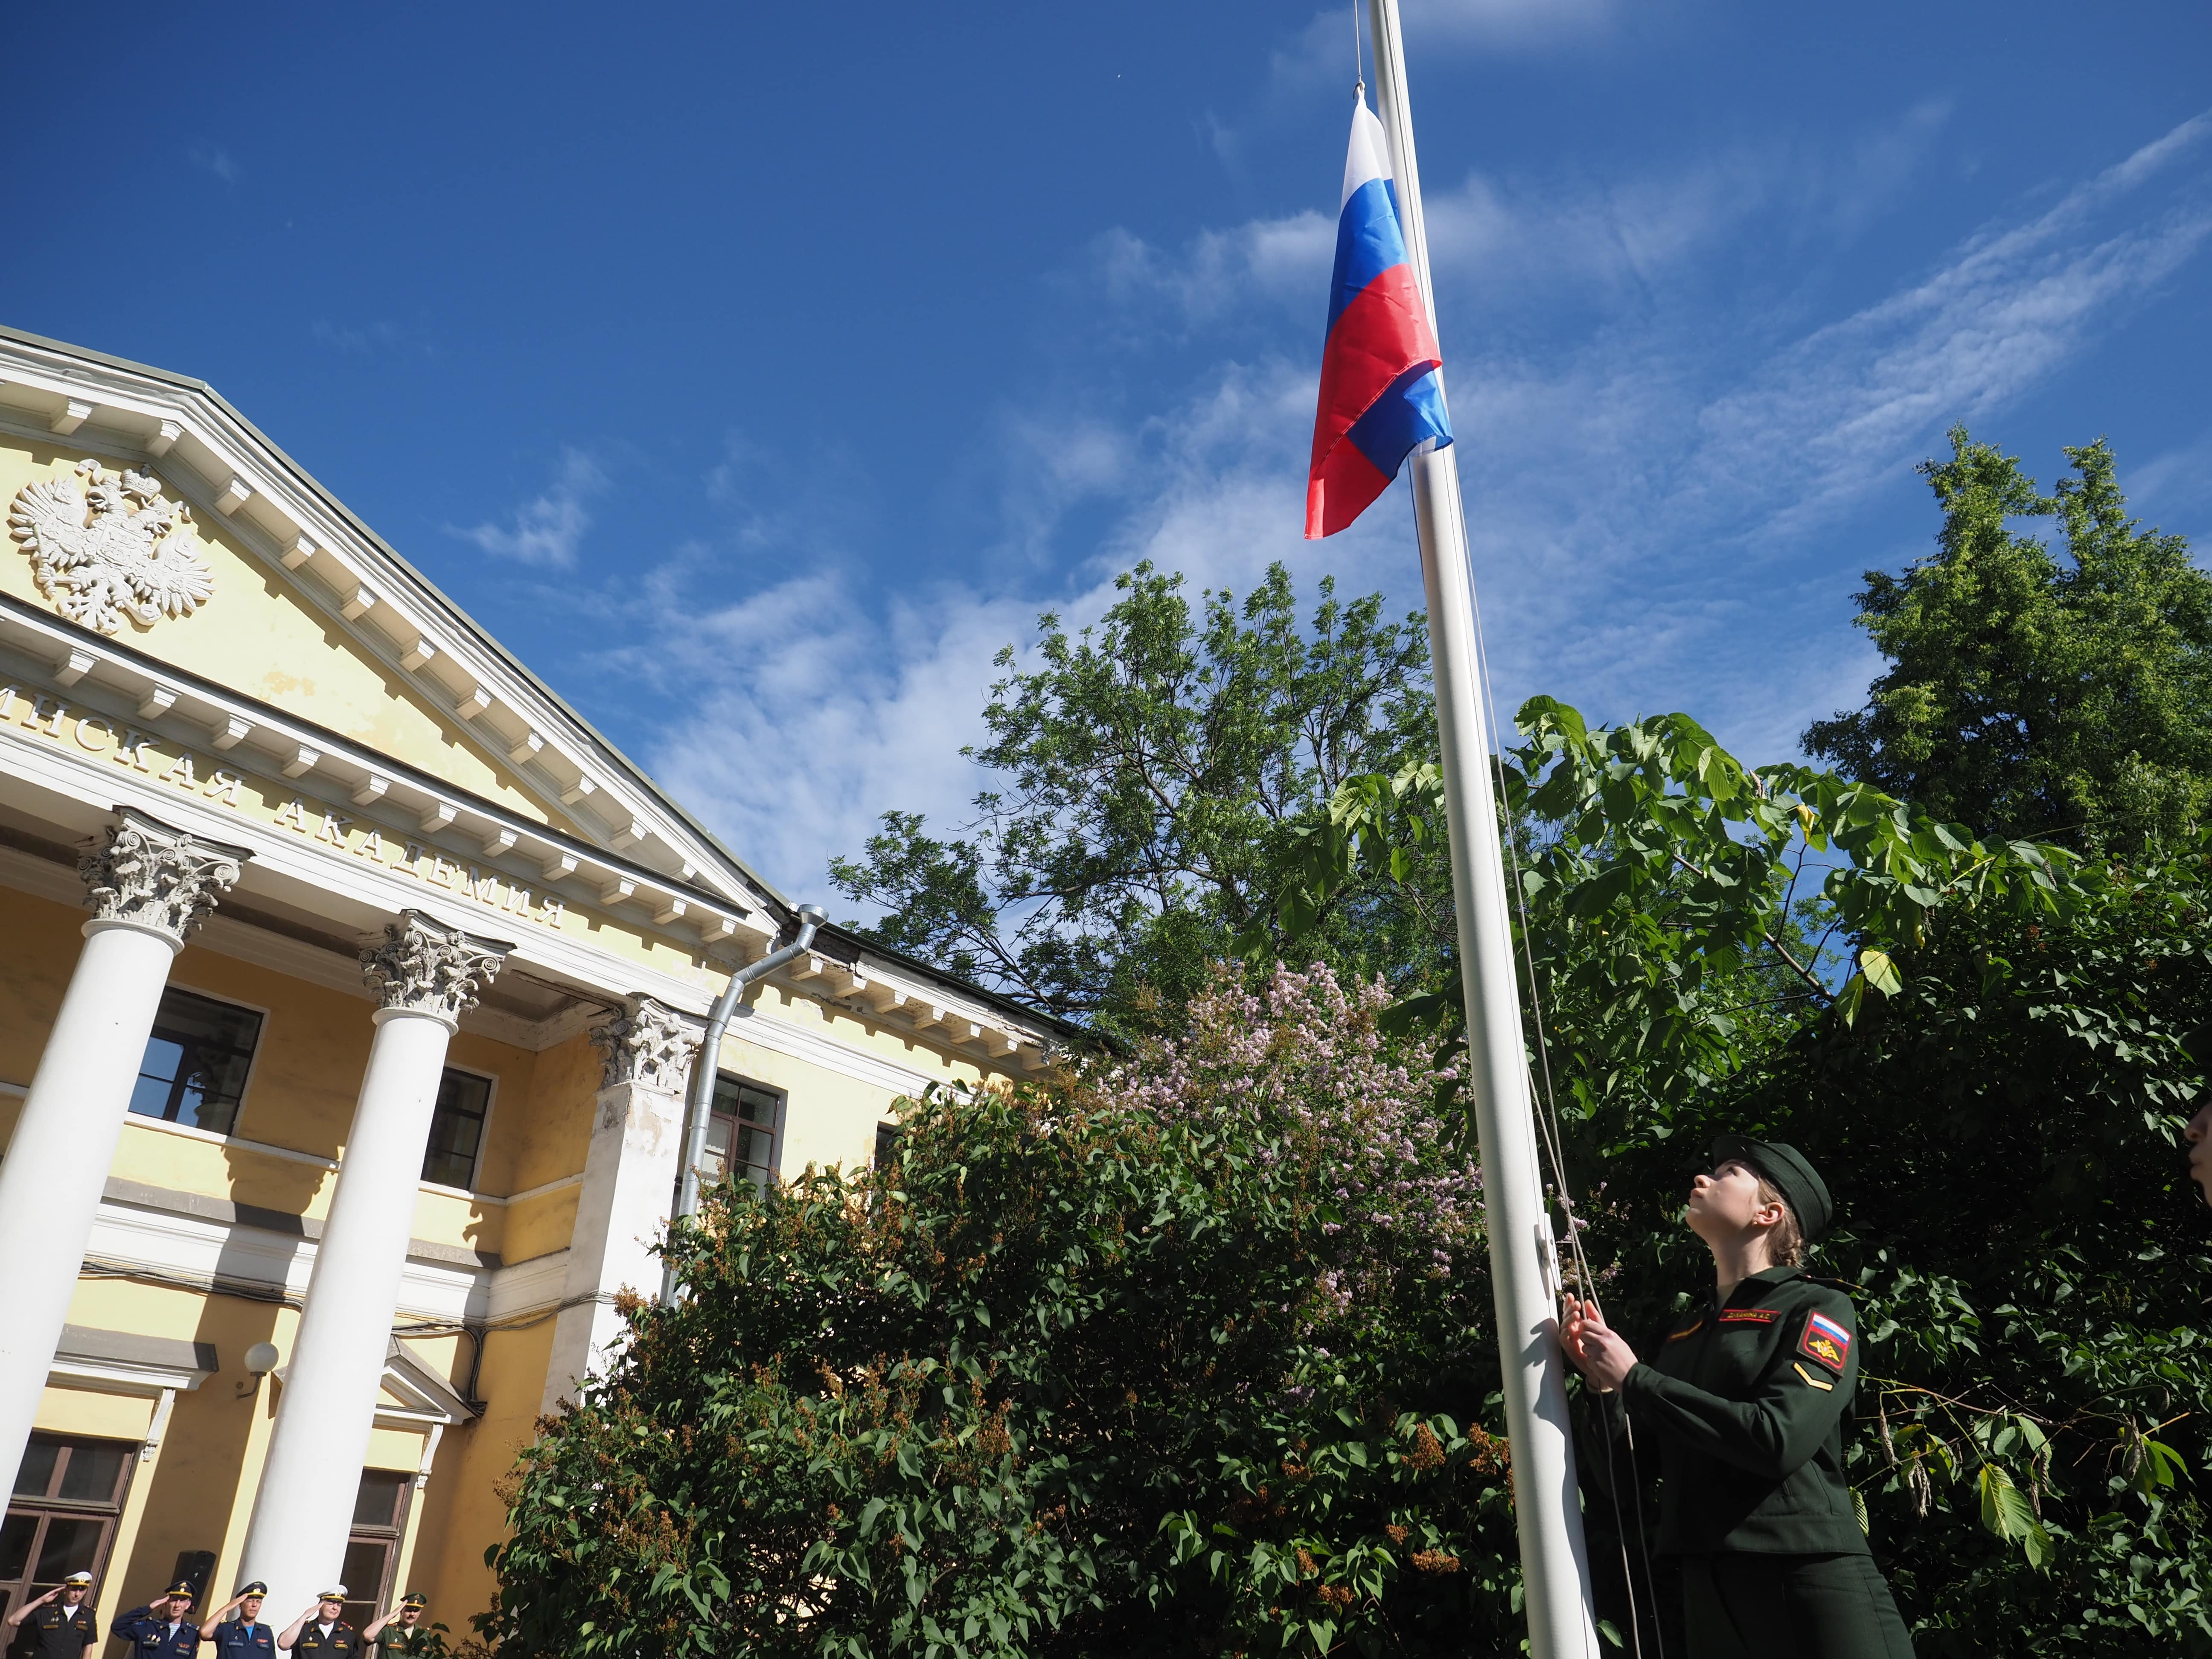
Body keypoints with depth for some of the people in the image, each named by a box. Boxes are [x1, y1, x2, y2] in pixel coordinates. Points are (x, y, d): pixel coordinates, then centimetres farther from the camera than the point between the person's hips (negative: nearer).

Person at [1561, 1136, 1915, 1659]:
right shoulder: (1686, 1329, 12)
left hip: (1809, 1578, -6)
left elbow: (1778, 1440, -22)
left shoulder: (1818, 1309, -6)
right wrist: (1603, 1379, -3)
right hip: (1708, 1587, 6)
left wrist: (1634, 1379, -16)